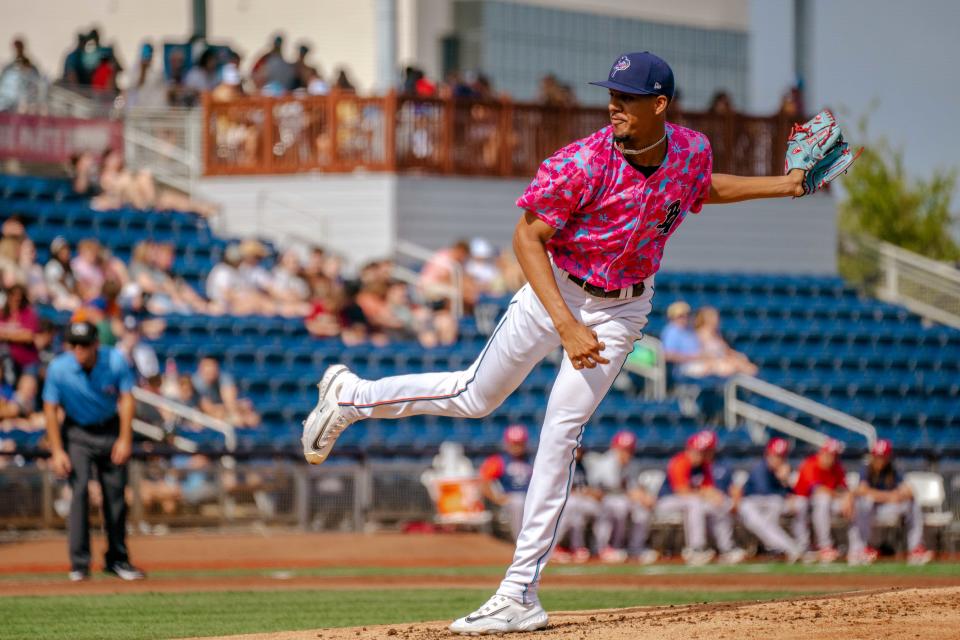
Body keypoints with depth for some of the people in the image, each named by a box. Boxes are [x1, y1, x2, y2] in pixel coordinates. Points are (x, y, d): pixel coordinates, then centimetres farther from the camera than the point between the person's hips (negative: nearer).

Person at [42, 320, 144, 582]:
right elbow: (50, 410, -13)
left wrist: (125, 440, -17)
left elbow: (126, 399, -12)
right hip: (77, 434, -2)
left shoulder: (115, 361, -19)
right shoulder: (58, 369, -21)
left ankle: (117, 558, 18)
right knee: (79, 490, -16)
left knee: (116, 493, 5)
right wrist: (57, 451, -16)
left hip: (111, 430, 2)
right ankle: (79, 563, -14)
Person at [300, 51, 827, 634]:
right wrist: (567, 327, -32)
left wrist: (781, 186, 8)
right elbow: (528, 236, -24)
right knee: (476, 397, 8)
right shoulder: (583, 163, -26)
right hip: (556, 293, -2)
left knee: (561, 432, -8)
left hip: (622, 309, 2)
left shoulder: (692, 150, -11)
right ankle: (350, 396, 34)